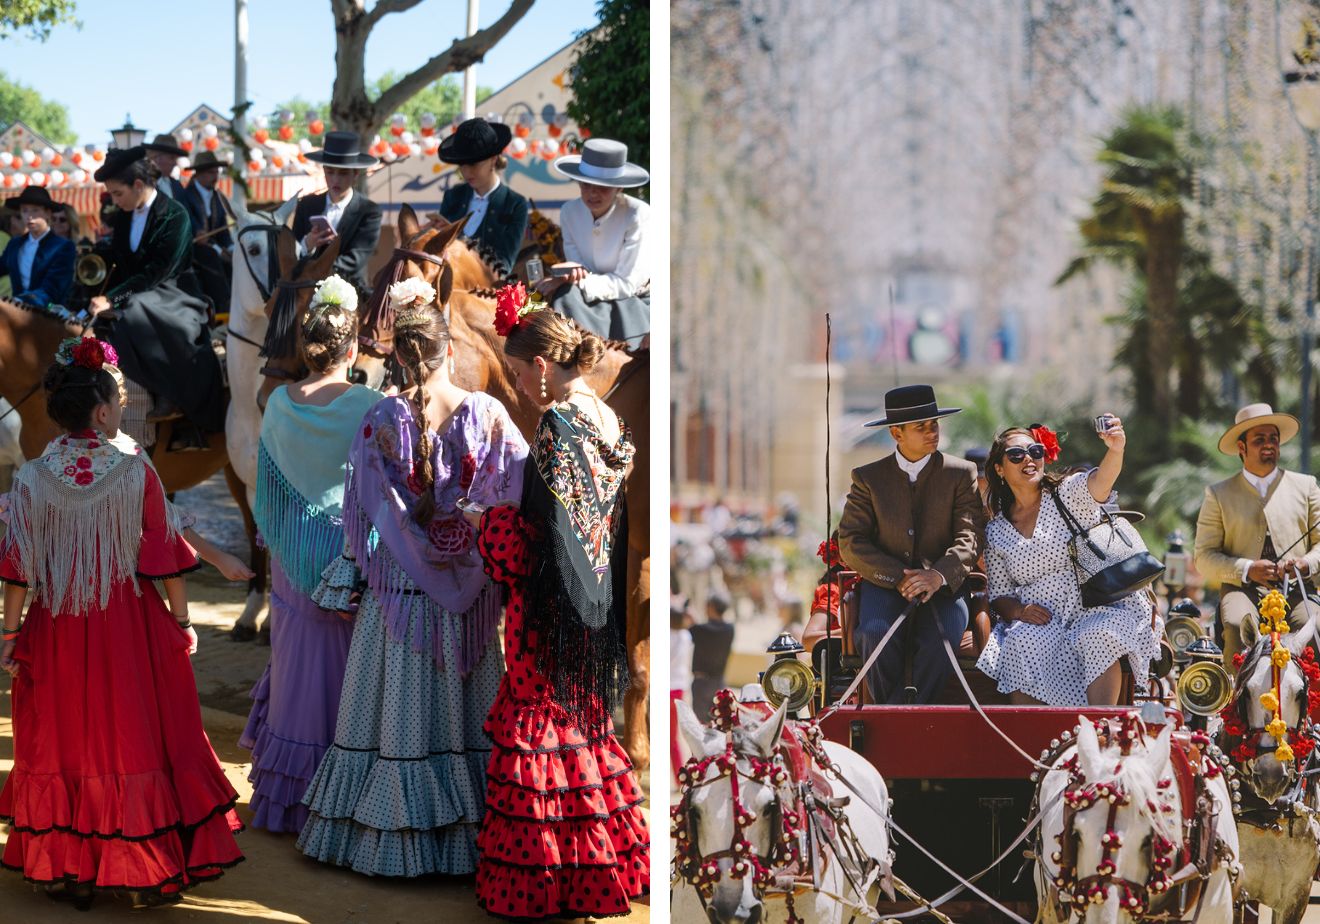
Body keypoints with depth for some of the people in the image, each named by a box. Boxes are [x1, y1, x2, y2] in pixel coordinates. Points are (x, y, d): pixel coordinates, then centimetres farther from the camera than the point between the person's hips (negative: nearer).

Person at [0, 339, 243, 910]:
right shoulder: (135, 473, -10)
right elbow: (165, 555, -6)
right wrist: (181, 621, 5)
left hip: (58, 629, 2)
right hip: (129, 627, -1)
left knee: (63, 742, 13)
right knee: (135, 741, 8)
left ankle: (66, 868, 20)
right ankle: (148, 873, 14)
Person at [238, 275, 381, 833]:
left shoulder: (280, 404, -3)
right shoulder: (369, 407, -15)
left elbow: (267, 486, 5)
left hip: (293, 555, 4)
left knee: (296, 663, 13)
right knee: (344, 670, 6)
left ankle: (286, 797, 21)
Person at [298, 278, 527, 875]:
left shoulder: (380, 423, -11)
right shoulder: (489, 415, -9)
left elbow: (364, 510, -3)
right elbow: (523, 495, -2)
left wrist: (351, 571, 8)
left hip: (399, 585, -1)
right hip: (471, 587, 1)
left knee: (399, 710, 8)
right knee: (466, 710, 12)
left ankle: (391, 836, 16)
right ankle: (470, 831, 20)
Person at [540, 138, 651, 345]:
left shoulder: (638, 215, -16)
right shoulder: (570, 211, -2)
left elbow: (626, 284, -17)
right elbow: (578, 270, -3)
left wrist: (575, 282, -27)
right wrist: (573, 274, -28)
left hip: (634, 303, -4)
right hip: (592, 304, 4)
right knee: (566, 296, -28)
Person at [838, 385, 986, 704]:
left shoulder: (961, 474, 7)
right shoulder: (868, 478, 8)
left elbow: (970, 535, -3)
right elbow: (850, 543, 1)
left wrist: (939, 575, -23)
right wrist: (899, 578, -14)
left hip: (942, 585, 0)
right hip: (884, 583, 0)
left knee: (942, 638, -33)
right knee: (876, 633, -32)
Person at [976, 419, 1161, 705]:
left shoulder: (1067, 493, 3)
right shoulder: (995, 531, 11)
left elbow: (1099, 481, -21)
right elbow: (999, 597, 14)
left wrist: (1115, 450, -44)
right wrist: (1021, 611, -10)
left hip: (1099, 609, -2)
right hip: (1040, 620, 2)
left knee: (1099, 635, -35)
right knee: (1022, 643, -31)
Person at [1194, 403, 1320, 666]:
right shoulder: (1219, 494, 14)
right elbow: (1204, 556, 8)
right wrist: (1247, 570, -10)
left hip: (1296, 590, 1)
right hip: (1242, 589, -1)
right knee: (1238, 627, -36)